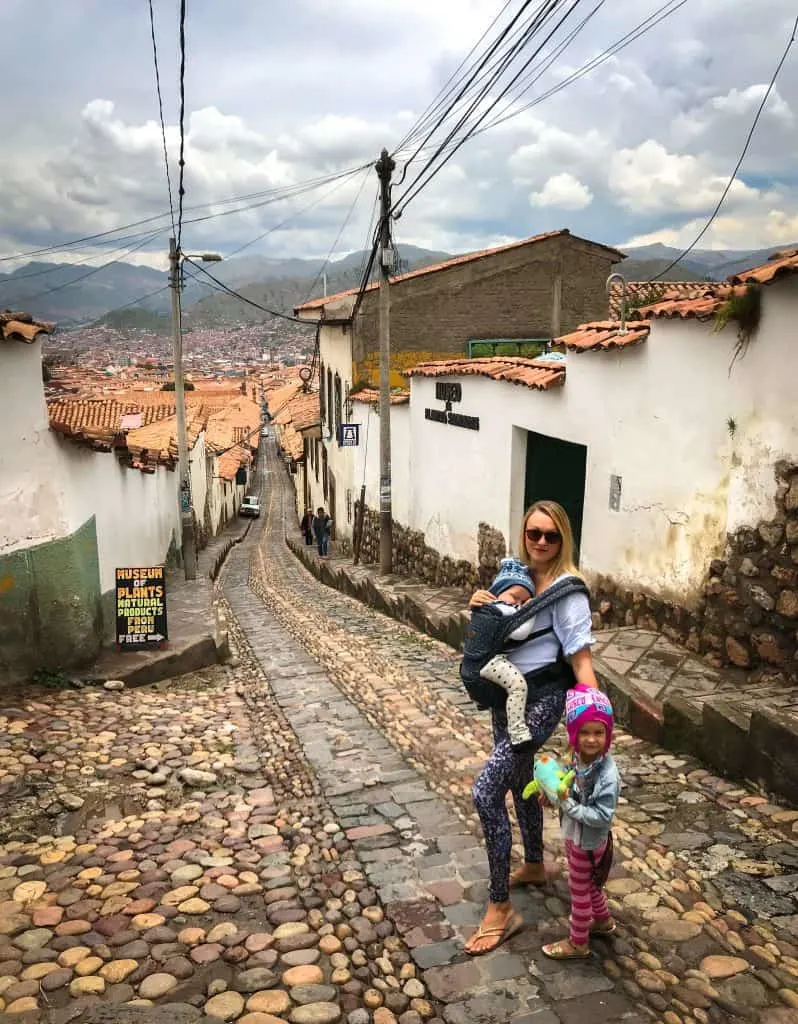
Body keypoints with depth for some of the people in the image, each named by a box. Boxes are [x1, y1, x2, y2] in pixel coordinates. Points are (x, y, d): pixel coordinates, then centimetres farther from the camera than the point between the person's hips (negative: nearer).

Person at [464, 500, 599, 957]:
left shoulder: (566, 589, -16)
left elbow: (580, 655, -22)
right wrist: (480, 605, -3)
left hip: (540, 700, -8)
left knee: (487, 790, -14)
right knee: (519, 780, 24)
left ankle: (501, 910, -1)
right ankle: (534, 865, 48)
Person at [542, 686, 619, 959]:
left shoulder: (607, 774, -33)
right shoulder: (578, 757, -11)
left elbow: (602, 816, -31)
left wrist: (567, 805, -32)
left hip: (588, 841, -7)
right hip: (574, 834, 7)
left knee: (579, 889, 12)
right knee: (588, 884, 28)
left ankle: (578, 943, 33)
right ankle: (603, 921, 53)